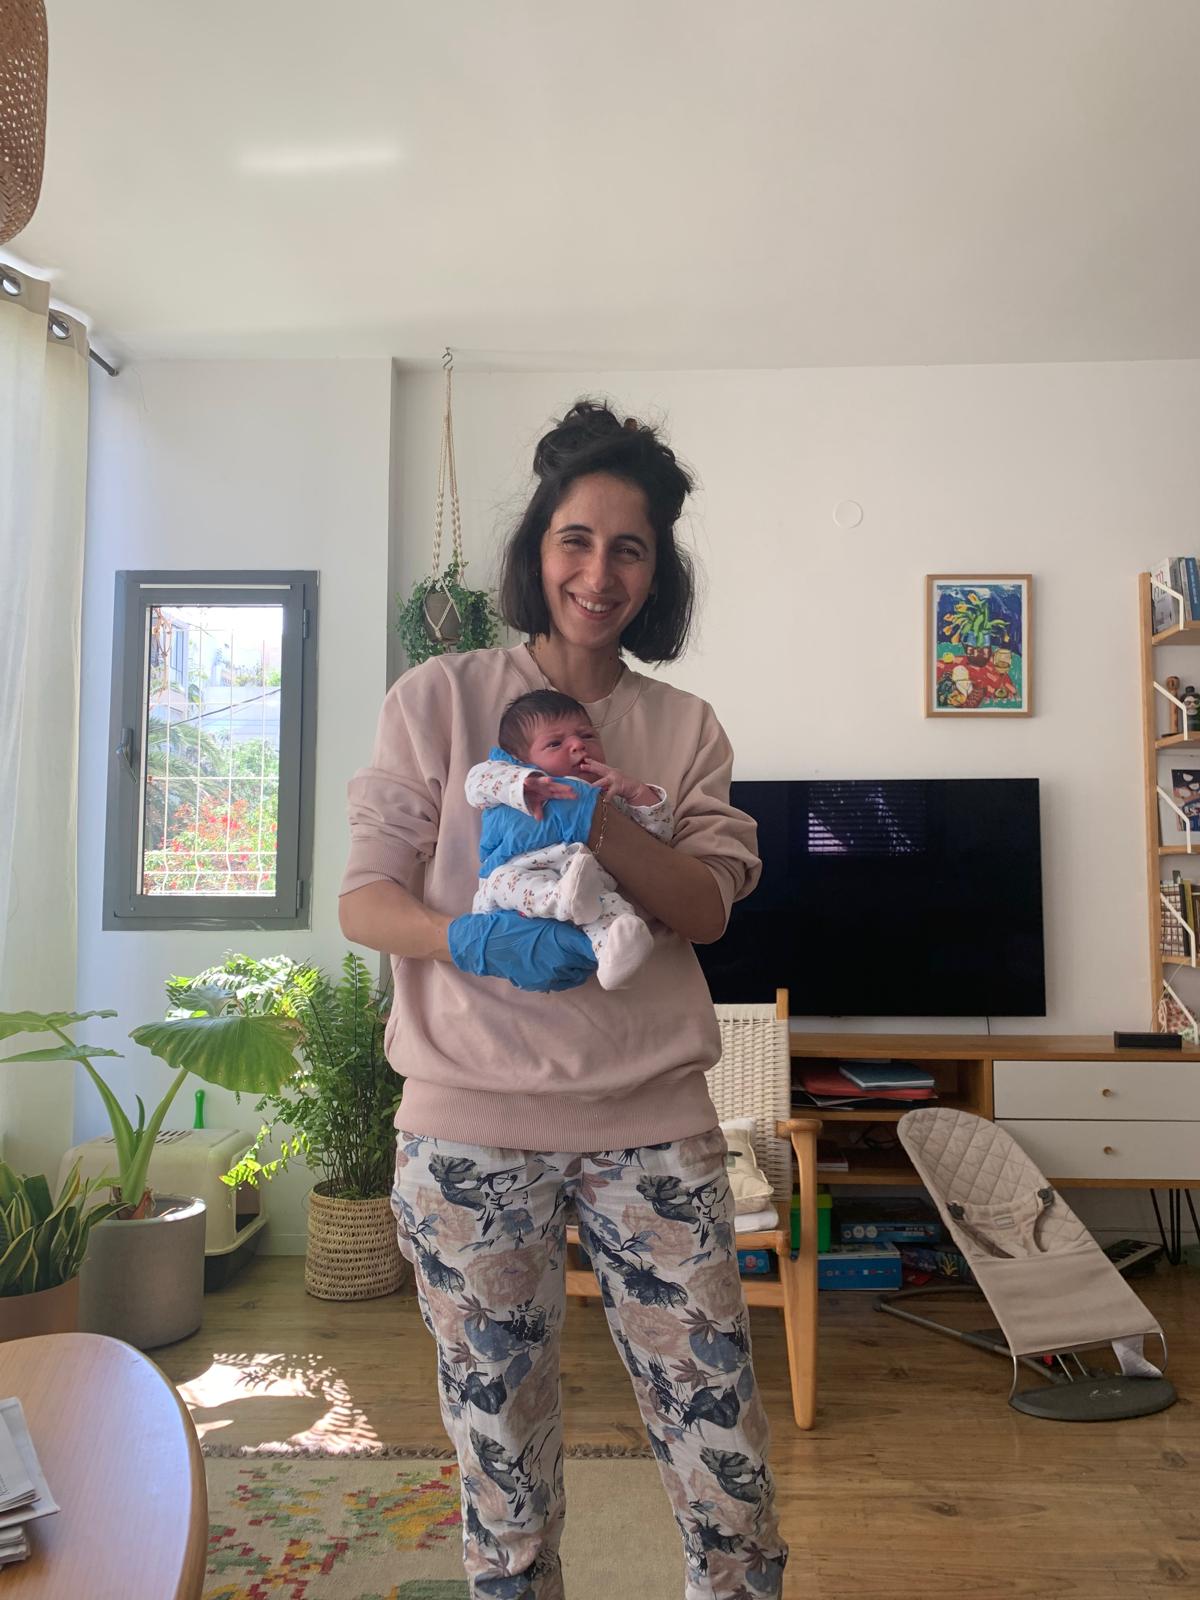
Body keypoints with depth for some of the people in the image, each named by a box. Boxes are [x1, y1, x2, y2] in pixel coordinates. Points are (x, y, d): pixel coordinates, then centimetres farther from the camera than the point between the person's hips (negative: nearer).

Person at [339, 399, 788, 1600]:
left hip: (651, 1120, 2)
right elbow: (363, 899, -2)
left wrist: (598, 822, -20)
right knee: (500, 1455, 14)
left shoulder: (684, 727, 7)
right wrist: (477, 940, -22)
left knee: (725, 1452, 5)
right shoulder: (438, 699, 1)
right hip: (471, 1125, -1)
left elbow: (706, 908, -2)